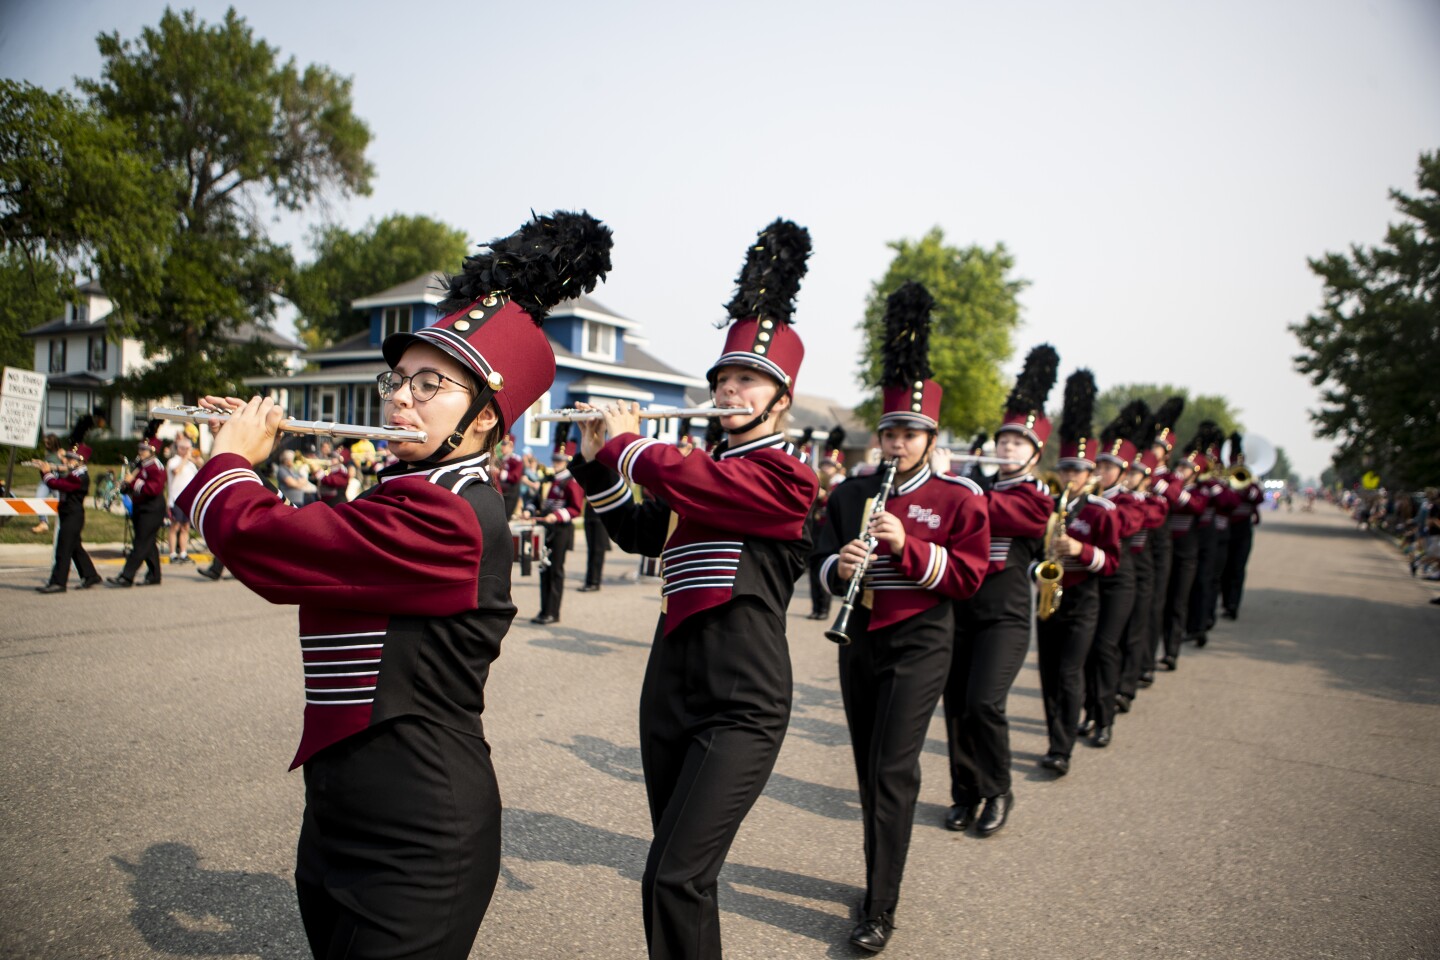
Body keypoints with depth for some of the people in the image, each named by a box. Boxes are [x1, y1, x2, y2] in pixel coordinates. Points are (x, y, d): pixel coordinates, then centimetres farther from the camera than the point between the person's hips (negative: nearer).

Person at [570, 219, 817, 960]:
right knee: (682, 872, 18)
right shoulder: (708, 470, 14)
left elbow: (681, 478, -24)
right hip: (670, 695, 8)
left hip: (740, 708, -8)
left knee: (674, 880, -14)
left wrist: (627, 440, -5)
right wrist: (599, 461, 8)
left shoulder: (785, 476, -11)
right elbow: (638, 531, 20)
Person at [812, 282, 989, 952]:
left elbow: (969, 575, -10)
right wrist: (841, 566, -18)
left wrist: (907, 545, -23)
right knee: (869, 767, 13)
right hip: (861, 643, 5)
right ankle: (881, 878, 31)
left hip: (920, 644, -4)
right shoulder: (850, 494, 7)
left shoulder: (959, 497, -4)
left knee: (894, 769, -9)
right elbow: (821, 563, 6)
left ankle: (880, 910, 1)